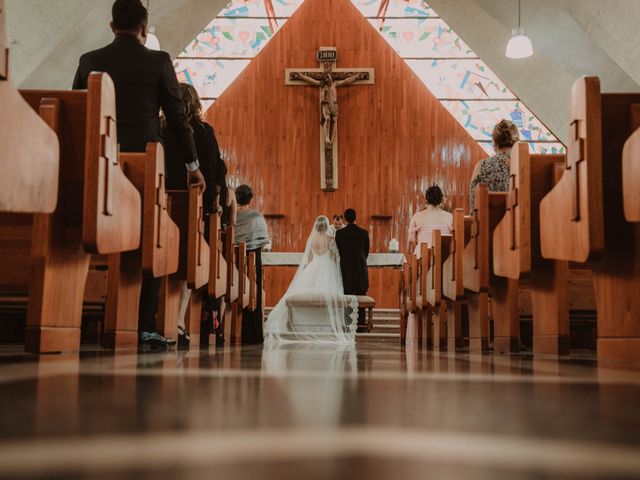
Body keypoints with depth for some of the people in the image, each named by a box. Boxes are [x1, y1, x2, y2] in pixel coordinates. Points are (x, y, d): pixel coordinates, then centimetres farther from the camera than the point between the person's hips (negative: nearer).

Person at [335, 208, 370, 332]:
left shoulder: (339, 233, -5)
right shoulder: (364, 233, -2)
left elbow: (338, 251, 4)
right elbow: (367, 251, 9)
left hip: (345, 267, -1)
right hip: (360, 267, 1)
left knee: (347, 295, 4)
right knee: (360, 296, 5)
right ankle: (360, 325, 4)